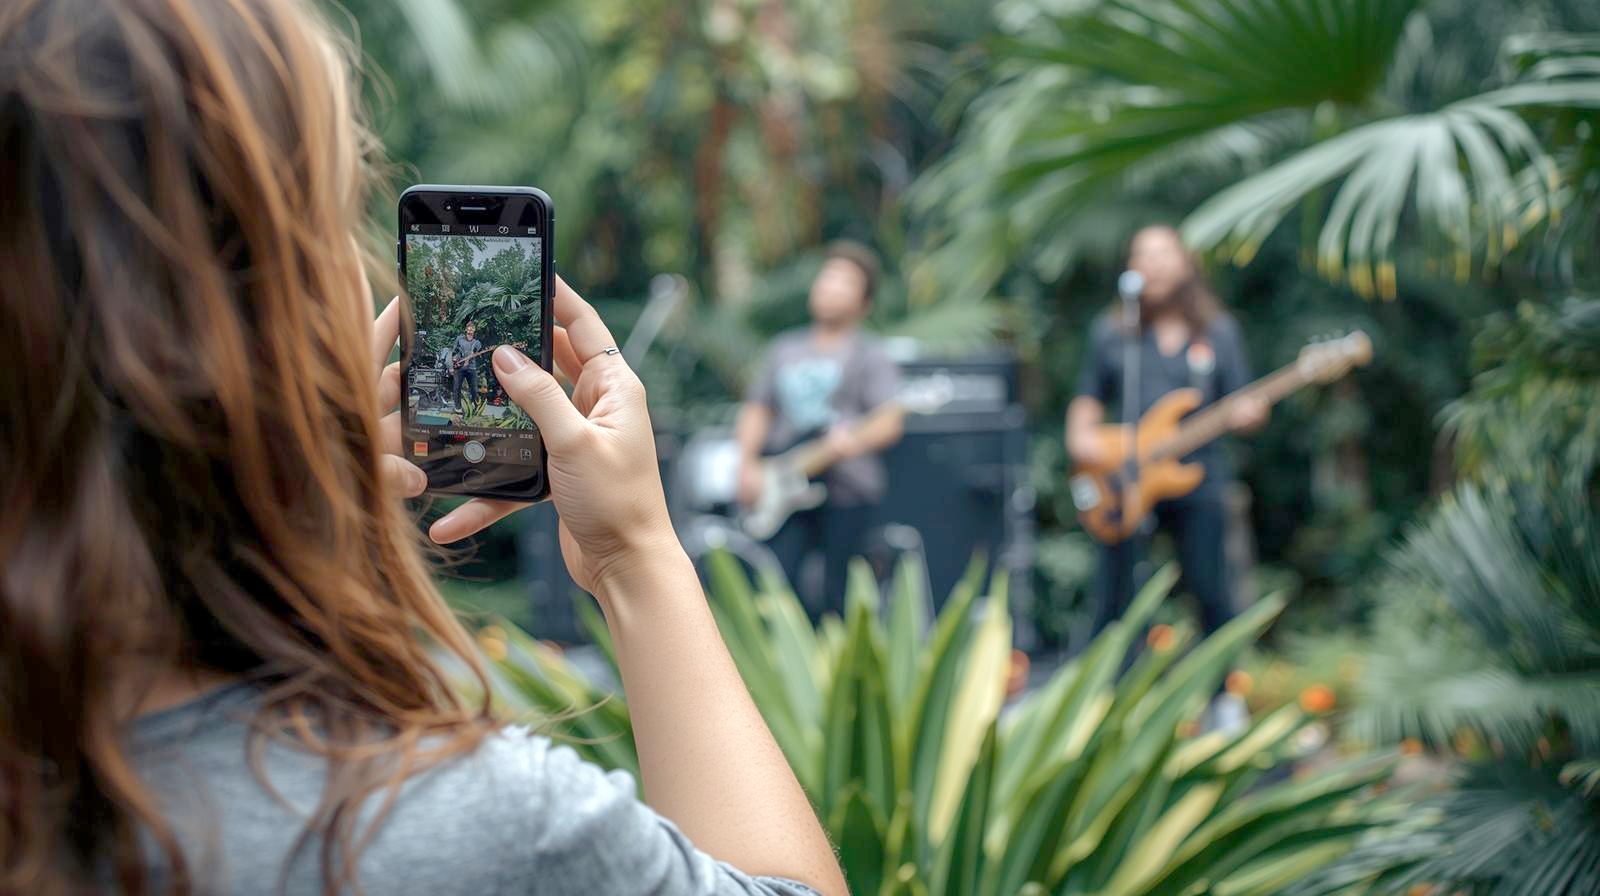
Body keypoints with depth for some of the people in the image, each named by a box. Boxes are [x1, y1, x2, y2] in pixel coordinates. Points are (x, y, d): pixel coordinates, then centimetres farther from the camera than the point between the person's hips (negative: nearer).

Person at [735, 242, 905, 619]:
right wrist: (747, 463, 3)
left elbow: (891, 422, -6)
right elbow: (757, 410, 19)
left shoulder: (870, 355, 5)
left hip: (847, 489, -4)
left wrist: (855, 441, -26)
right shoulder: (786, 348, 20)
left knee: (836, 599, -6)